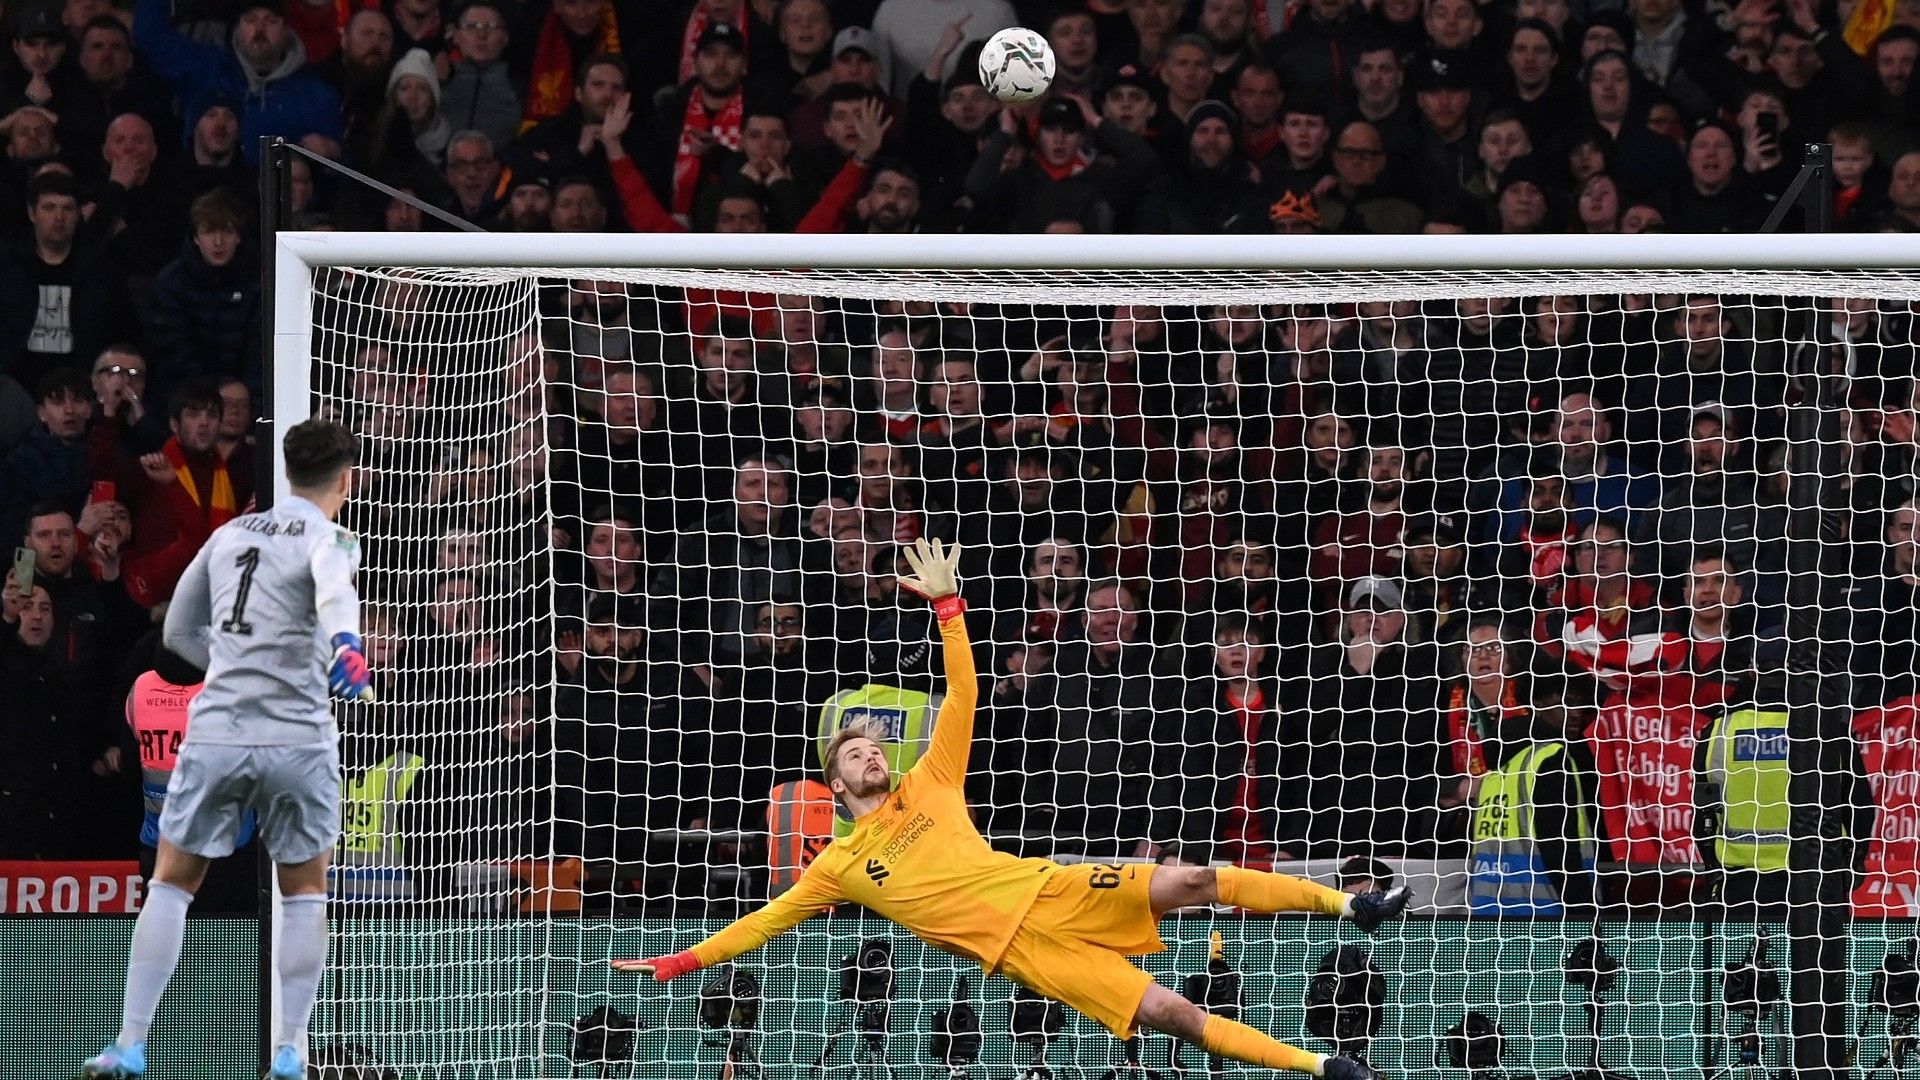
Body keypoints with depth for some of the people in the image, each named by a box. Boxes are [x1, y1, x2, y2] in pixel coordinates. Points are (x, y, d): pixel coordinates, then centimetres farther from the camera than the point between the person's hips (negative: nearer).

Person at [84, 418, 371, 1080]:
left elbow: (179, 633, 22)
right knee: (304, 890, 15)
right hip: (298, 739, -3)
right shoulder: (328, 540, -2)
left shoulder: (229, 535, 13)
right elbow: (334, 595, -28)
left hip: (215, 734, 3)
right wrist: (347, 653, -45)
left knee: (172, 882, 14)